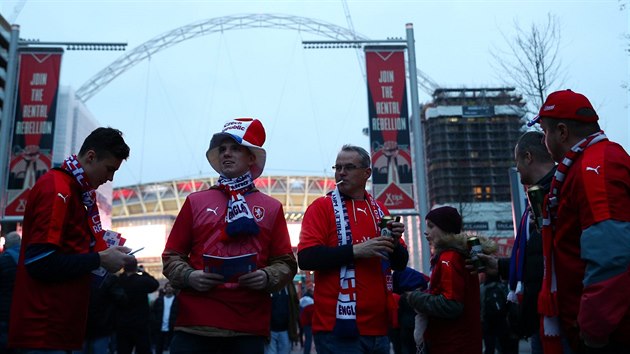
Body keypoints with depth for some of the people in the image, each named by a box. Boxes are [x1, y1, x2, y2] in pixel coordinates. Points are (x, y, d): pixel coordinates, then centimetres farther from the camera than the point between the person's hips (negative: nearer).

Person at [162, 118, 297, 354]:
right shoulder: (195, 201, 13)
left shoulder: (272, 208, 12)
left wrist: (267, 277, -11)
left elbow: (286, 264, 9)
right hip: (195, 324, 0)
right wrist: (188, 276, -7)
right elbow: (171, 256, 12)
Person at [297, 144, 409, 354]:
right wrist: (355, 250, -19)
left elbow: (401, 263, 15)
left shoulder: (380, 210, 13)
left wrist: (394, 243, -5)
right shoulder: (322, 207, -3)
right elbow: (306, 258, -15)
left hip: (379, 326, 6)